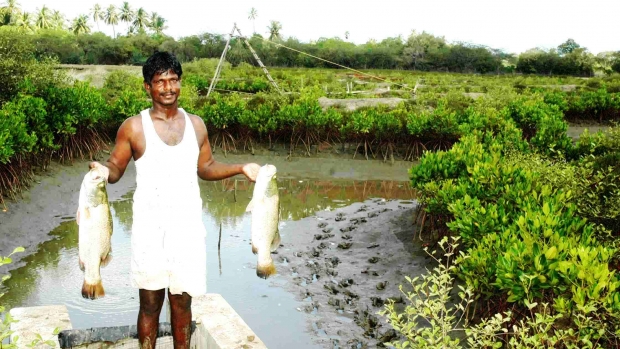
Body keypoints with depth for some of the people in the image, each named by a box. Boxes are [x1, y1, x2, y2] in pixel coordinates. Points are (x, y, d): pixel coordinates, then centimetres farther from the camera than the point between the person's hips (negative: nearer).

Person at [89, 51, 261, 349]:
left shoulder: (195, 124, 6)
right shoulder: (133, 127, -5)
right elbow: (115, 168, -2)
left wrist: (241, 168, 1)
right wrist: (102, 169, -25)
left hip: (188, 228, 3)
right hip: (150, 230, -2)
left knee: (182, 303, 12)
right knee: (150, 304, 8)